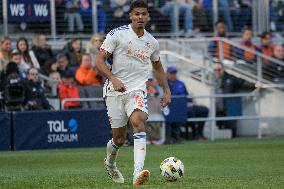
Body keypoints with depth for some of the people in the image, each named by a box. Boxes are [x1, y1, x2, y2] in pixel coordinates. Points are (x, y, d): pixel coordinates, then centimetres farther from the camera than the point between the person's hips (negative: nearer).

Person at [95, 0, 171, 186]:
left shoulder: (152, 42, 10)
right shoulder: (117, 34, -4)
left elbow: (157, 67, 27)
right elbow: (100, 60, -6)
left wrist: (167, 90, 22)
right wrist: (113, 79, -19)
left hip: (137, 90, 2)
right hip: (115, 91, -2)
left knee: (139, 122, -27)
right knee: (119, 139, 2)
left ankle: (138, 173, -39)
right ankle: (110, 162, 39)